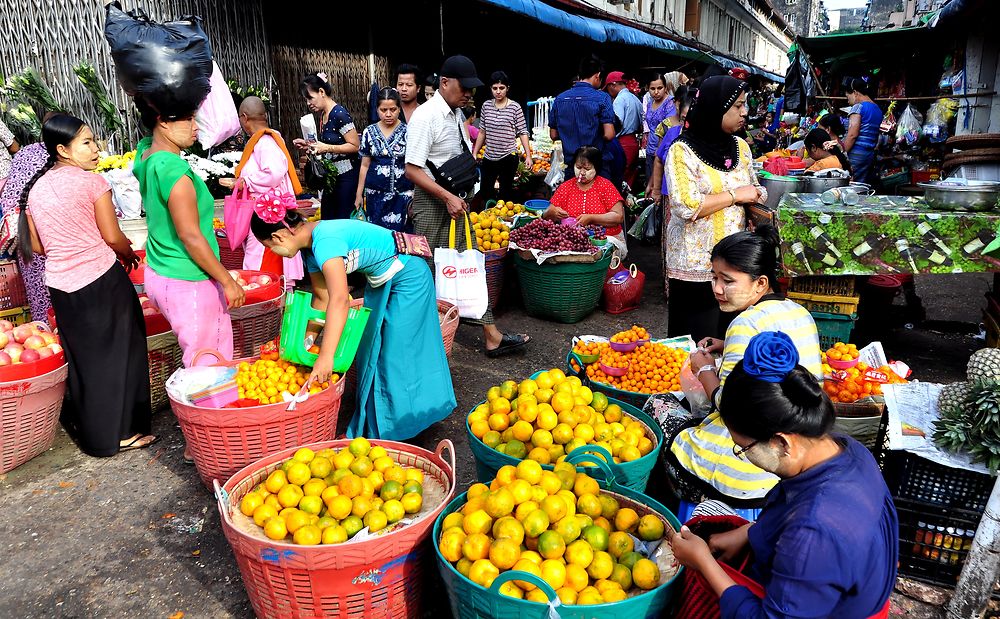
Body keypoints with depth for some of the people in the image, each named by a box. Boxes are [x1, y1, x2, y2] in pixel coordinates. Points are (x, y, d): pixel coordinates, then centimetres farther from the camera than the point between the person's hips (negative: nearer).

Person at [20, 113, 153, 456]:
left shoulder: (35, 189, 6)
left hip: (60, 284, 6)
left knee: (81, 356, 18)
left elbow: (37, 246, 10)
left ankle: (88, 425, 32)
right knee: (115, 355, 6)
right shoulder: (92, 182, -12)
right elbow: (113, 236, -10)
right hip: (101, 279, -6)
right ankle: (120, 432, 14)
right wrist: (129, 254, 9)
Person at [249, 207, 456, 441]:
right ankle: (371, 426, 29)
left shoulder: (325, 240, -31)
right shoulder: (310, 247, -1)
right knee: (370, 351, 15)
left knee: (396, 355, -5)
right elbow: (324, 296, 7)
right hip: (381, 281, 10)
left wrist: (326, 356, -47)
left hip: (407, 278, -10)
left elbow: (340, 300, -43)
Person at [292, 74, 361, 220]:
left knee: (343, 220, -5)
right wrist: (309, 145, 9)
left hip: (347, 175, -9)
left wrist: (327, 148, -23)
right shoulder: (323, 115, 12)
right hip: (332, 175, 9)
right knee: (326, 219, 8)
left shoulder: (339, 114, -14)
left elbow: (355, 146, -17)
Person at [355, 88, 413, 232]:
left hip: (402, 194, -2)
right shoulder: (369, 132, 4)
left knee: (398, 233, -3)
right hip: (375, 194, 2)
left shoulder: (408, 132, -2)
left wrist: (415, 196, -5)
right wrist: (359, 194, 9)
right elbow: (365, 165, 10)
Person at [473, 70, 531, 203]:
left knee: (505, 194, 2)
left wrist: (528, 156, -11)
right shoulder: (486, 105, 6)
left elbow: (522, 133, -5)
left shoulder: (515, 107, -5)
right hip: (489, 157, 4)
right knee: (484, 193, 5)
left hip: (508, 158, -4)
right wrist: (474, 153, 11)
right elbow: (482, 132, 13)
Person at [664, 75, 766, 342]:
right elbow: (686, 207, -21)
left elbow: (754, 190, 20)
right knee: (697, 342, 2)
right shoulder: (683, 151, -10)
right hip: (696, 263, -6)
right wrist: (735, 195, -12)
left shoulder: (740, 147, 9)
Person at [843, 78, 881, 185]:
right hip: (871, 155, 9)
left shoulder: (858, 107, -7)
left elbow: (852, 135, -15)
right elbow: (876, 137, 19)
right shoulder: (878, 110, 19)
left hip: (856, 153, -9)